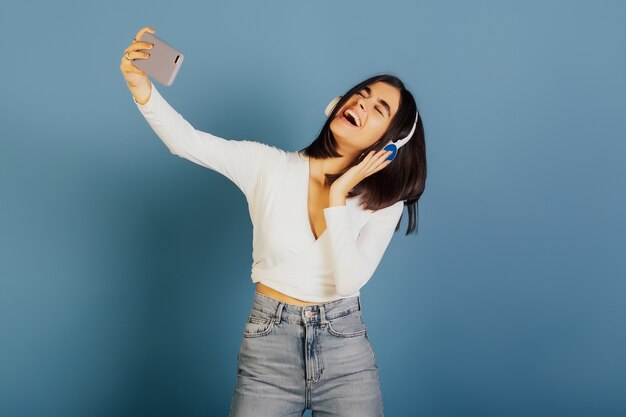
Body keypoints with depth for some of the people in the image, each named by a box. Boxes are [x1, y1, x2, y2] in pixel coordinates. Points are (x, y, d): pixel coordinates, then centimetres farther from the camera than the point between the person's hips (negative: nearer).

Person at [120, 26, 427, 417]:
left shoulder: (384, 203, -5)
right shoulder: (269, 166, -7)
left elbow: (348, 280, -17)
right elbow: (186, 141, -19)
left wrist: (338, 195, -19)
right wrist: (143, 88, -35)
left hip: (346, 348, 1)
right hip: (269, 344, 0)